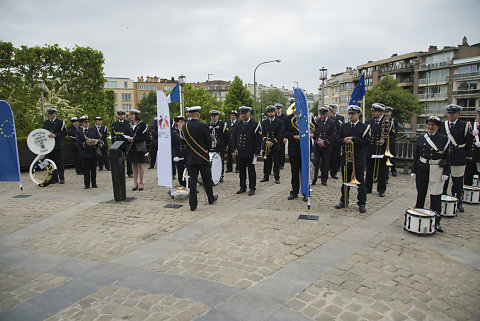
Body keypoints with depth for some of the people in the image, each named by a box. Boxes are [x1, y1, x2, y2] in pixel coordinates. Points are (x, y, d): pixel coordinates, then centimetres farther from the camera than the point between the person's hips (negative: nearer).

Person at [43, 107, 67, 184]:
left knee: (59, 162, 0)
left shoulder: (60, 122, 0)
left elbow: (64, 133, -6)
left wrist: (55, 135, -19)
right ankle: (54, 178, 14)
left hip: (57, 146, -5)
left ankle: (61, 178, 8)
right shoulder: (45, 122, 15)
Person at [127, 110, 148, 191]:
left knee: (139, 165, -1)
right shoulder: (131, 124, 12)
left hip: (139, 148, -6)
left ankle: (141, 183, 10)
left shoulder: (142, 124, -6)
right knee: (134, 166, 8)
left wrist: (134, 139, -18)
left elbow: (145, 137, -11)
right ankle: (135, 183, 15)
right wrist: (129, 138, -2)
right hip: (132, 148, 6)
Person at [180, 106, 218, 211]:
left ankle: (193, 204, 5)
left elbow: (185, 140, 9)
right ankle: (211, 198, 30)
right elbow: (209, 142, -5)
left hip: (190, 158, 3)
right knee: (207, 180, 13)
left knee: (192, 181, 5)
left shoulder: (184, 127, -1)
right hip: (203, 157, -3)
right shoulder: (203, 126, -12)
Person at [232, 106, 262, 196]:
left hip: (250, 153, -5)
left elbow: (258, 140, -7)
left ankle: (252, 188, 13)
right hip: (240, 153, 5)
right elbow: (235, 138, 16)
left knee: (251, 171, 4)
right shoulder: (238, 125, 11)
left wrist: (257, 152, -12)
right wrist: (233, 150, 10)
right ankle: (243, 187, 23)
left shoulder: (255, 124, -4)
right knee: (241, 171, 11)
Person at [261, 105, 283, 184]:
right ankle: (266, 176, 16)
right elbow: (263, 133, 5)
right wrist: (266, 141, -12)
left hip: (275, 145, -3)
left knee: (276, 162, 1)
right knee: (266, 161, 7)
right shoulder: (264, 122, 11)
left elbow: (279, 134, -5)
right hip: (266, 145, 3)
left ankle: (277, 177, 8)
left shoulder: (279, 122, 1)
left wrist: (272, 142, -14)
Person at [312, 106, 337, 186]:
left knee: (325, 164, 4)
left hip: (327, 146, -1)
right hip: (317, 146, 1)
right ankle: (314, 179, 9)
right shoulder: (316, 121, 6)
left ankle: (324, 180, 16)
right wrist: (318, 141, -12)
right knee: (315, 163, -1)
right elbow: (314, 132, 4)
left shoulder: (332, 122, 0)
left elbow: (333, 135, -4)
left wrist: (324, 143, -10)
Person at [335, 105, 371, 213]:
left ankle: (362, 203, 13)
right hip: (346, 158, 4)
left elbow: (366, 142, -11)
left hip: (358, 160, -4)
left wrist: (353, 139, -19)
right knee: (345, 181, 12)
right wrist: (345, 140, -14)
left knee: (360, 182, 3)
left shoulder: (364, 127, -2)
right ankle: (344, 201, 23)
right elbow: (338, 140, 7)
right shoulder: (344, 126, 10)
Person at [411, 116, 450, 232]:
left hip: (437, 170, -2)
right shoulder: (421, 138, 8)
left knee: (436, 196, -1)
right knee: (420, 194, 10)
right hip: (422, 169, 3)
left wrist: (446, 173, -5)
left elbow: (447, 157, 0)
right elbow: (416, 156, 10)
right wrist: (414, 171, 7)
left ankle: (436, 221, 9)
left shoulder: (444, 138, 1)